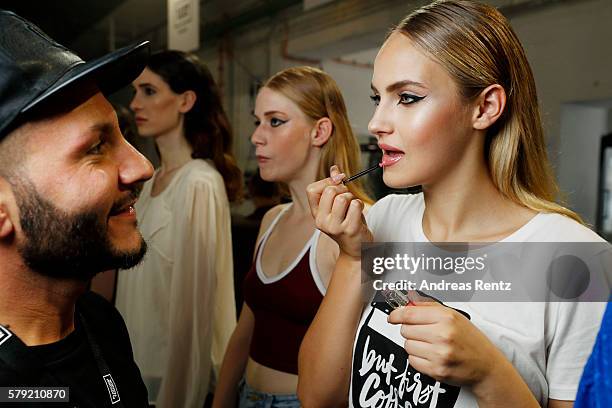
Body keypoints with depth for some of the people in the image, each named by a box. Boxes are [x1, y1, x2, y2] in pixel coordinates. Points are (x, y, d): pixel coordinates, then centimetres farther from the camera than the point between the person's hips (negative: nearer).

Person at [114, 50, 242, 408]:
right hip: (142, 360, 8)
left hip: (175, 368, -7)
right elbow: (140, 282, 10)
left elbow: (193, 303, -21)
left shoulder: (199, 184, -20)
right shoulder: (153, 181, 6)